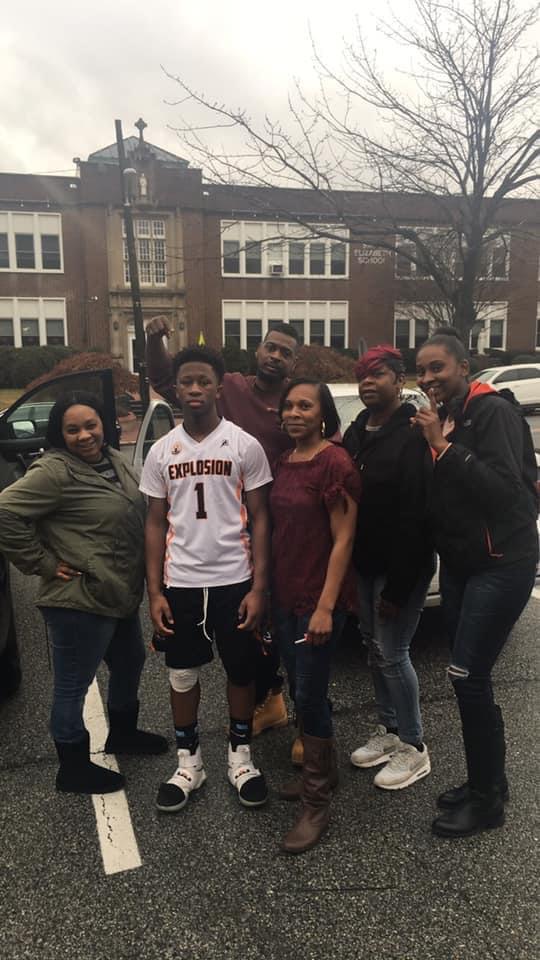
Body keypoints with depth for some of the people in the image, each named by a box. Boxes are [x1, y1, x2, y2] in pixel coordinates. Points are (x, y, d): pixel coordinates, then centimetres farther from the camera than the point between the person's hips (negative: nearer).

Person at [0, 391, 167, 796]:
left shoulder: (114, 459, 6)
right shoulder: (55, 470, -19)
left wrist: (143, 577, 12)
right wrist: (43, 563, -19)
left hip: (121, 593, 9)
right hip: (81, 600, -9)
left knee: (130, 663, 26)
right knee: (73, 687, 8)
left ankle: (123, 733, 49)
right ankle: (73, 769, 27)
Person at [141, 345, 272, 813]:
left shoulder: (245, 446, -5)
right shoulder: (161, 452, 3)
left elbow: (259, 519, -4)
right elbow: (156, 523, 5)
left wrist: (259, 586, -10)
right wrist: (155, 591, 0)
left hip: (234, 580, -2)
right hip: (180, 583, 2)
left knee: (241, 671, 12)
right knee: (183, 673, 13)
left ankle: (240, 755, 32)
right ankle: (189, 762, 32)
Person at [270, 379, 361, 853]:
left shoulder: (335, 462, -14)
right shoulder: (283, 463, 9)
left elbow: (343, 540, -16)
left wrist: (326, 606, -19)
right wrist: (270, 590, 12)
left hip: (320, 598, -7)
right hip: (284, 595, 8)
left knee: (310, 695, -1)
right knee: (300, 689, 18)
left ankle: (317, 804, 16)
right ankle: (323, 769, 38)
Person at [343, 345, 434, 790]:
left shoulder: (413, 436, -18)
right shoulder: (356, 432, 8)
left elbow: (415, 517, -21)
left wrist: (397, 587, -21)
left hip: (402, 566, -8)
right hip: (364, 562, 8)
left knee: (392, 653, 0)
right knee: (374, 646, 16)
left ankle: (414, 747, 19)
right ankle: (389, 730, 34)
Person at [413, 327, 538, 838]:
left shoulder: (493, 412, -13)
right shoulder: (441, 417, 9)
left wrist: (445, 446, -25)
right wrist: (436, 445, -4)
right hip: (457, 563, 8)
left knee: (468, 676, -7)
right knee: (469, 676, 12)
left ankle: (487, 799, 12)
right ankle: (483, 782, 29)